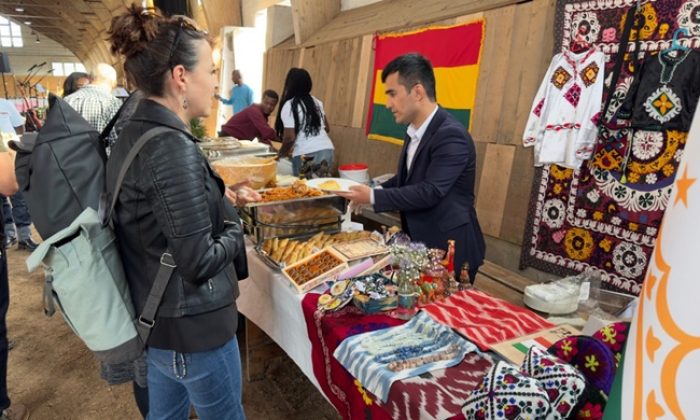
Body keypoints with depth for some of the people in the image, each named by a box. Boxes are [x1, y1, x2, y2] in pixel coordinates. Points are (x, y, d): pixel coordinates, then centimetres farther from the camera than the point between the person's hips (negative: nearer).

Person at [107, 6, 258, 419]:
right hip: (192, 327, -8)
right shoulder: (172, 148, -26)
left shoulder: (132, 134, 2)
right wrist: (235, 228, -8)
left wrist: (222, 197, 7)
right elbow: (199, 262, -26)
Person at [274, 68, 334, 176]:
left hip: (305, 155, -6)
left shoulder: (289, 106, -5)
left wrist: (281, 153, 7)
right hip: (327, 150, 6)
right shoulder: (316, 101, 14)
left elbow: (290, 137, -10)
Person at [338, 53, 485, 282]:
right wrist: (369, 193, 0)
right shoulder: (414, 132, 5)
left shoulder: (451, 135, -23)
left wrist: (374, 197, -22)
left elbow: (429, 192, -27)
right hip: (419, 244, 8)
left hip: (450, 251, -8)